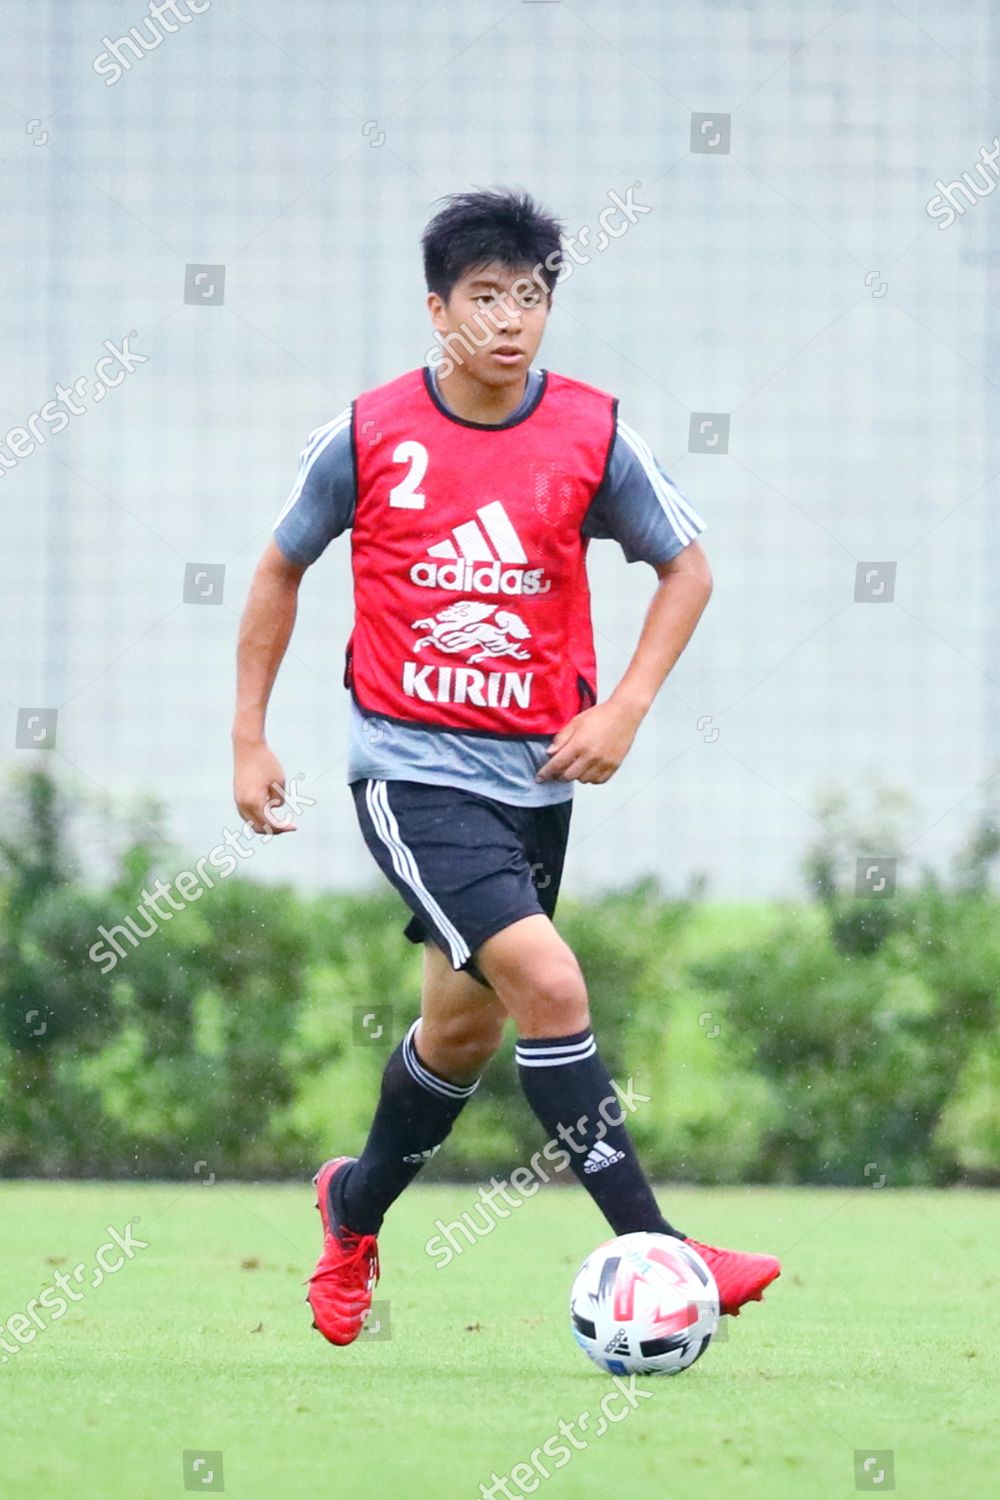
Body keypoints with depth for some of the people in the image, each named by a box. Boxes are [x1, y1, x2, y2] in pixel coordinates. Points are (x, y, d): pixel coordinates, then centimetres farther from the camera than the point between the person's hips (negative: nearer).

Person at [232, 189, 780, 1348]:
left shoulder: (592, 435, -3)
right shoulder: (368, 435, -7)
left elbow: (686, 567, 9)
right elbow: (281, 568, 7)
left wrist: (624, 710, -4)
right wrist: (249, 737, 5)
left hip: (535, 771, 4)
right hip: (411, 765, -4)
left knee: (467, 1027, 15)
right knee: (547, 982, -21)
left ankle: (355, 1207, 43)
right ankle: (652, 1249, -18)